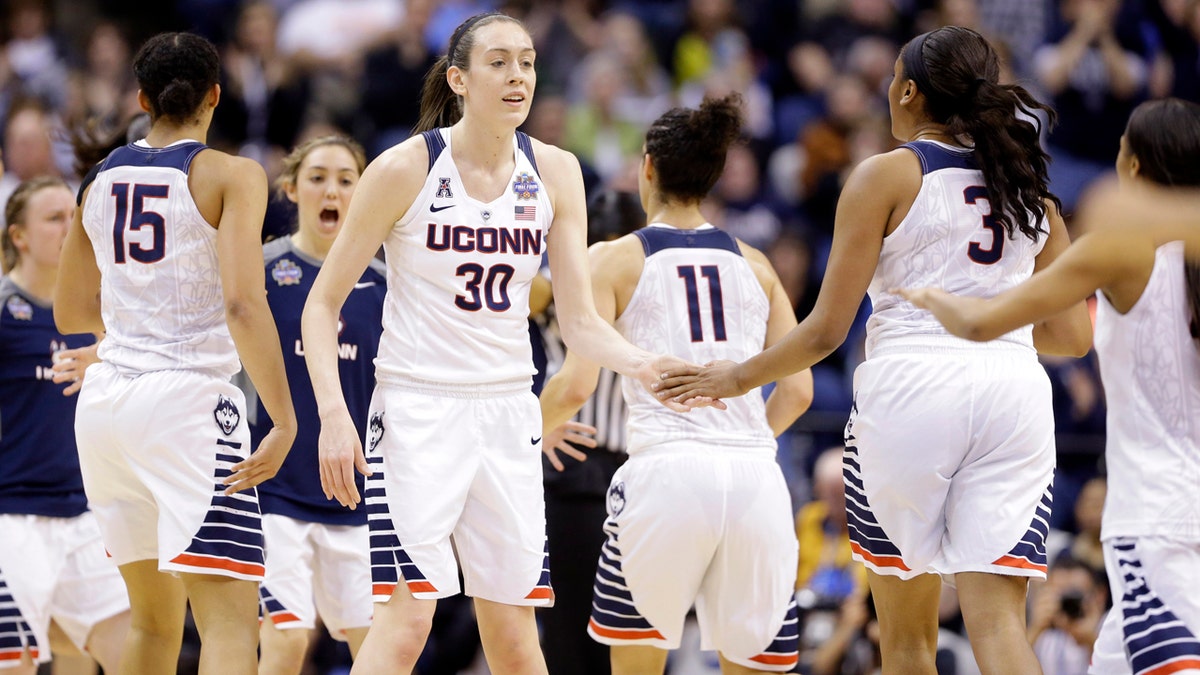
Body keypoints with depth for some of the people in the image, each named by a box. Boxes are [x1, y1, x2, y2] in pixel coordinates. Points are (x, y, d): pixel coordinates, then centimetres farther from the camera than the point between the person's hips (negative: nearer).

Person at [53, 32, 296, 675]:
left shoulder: (100, 180, 12)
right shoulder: (230, 176, -5)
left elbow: (69, 313, 22)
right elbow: (242, 304, -17)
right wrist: (284, 423, -16)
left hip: (105, 402, 6)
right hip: (188, 400, -6)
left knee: (154, 617, 20)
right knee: (231, 622, -11)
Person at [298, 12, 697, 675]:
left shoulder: (554, 173, 3)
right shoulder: (405, 168, -9)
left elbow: (579, 320, 5)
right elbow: (322, 303, -4)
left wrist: (643, 365, -15)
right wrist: (333, 413, -16)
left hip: (508, 417, 4)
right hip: (417, 410, -4)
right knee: (406, 619, -17)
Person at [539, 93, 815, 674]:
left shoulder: (615, 260, 5)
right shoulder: (754, 265, 17)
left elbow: (576, 385, -3)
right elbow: (798, 389, 12)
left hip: (664, 473, -3)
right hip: (755, 476, 3)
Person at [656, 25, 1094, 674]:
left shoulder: (885, 177, 2)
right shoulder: (1030, 190, 15)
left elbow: (826, 329, -2)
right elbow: (1074, 335, 16)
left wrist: (738, 377, 13)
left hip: (909, 389, -3)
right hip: (1013, 390, 3)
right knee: (996, 620, -5)